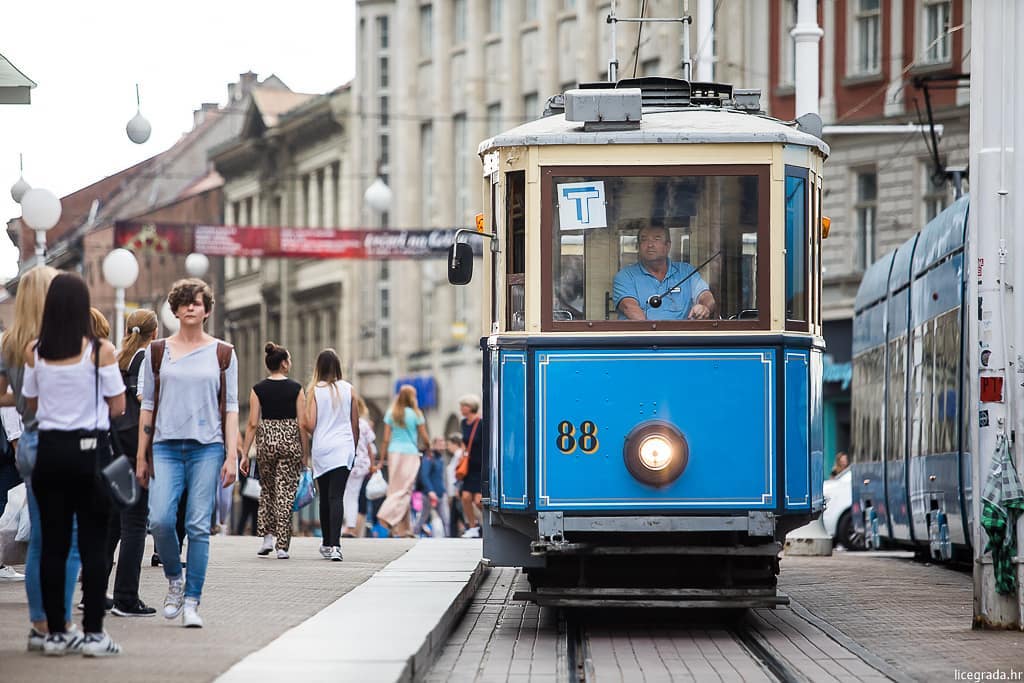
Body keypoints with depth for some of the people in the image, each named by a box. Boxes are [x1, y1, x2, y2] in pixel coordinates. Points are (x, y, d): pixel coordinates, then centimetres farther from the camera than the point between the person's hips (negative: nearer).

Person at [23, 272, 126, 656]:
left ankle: (55, 632, 9)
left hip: (50, 449, 3)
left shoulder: (34, 352, -1)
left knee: (53, 544, 7)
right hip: (91, 449, -3)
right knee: (93, 545, 2)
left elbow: (31, 403, 9)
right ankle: (93, 634, 0)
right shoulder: (101, 350, -9)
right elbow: (118, 406, -4)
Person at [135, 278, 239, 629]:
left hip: (207, 447, -1)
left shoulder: (223, 353, 7)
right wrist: (141, 456, 6)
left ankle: (192, 602, 1)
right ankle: (175, 580, 11)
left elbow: (231, 408, 7)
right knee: (160, 520, -14)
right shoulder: (157, 352, 9)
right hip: (166, 447, 1)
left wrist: (231, 457, -1)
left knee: (198, 526, -5)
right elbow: (147, 405, 11)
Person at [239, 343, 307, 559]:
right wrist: (305, 455, 3)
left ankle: (268, 536, 9)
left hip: (266, 440, 2)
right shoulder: (296, 389, -3)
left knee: (267, 490, 19)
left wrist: (245, 454, 0)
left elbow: (253, 424, -3)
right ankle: (282, 545, -2)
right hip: (290, 440, -1)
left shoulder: (258, 390, 0)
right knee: (285, 492, 2)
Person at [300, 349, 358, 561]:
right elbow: (355, 425, 7)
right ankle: (335, 545, -22)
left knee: (325, 497, 14)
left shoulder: (314, 390, -3)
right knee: (337, 496, -7)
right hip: (344, 448, 0)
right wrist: (354, 448, 20)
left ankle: (327, 544, 25)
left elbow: (309, 424, -8)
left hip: (321, 449, 0)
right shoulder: (349, 390, 2)